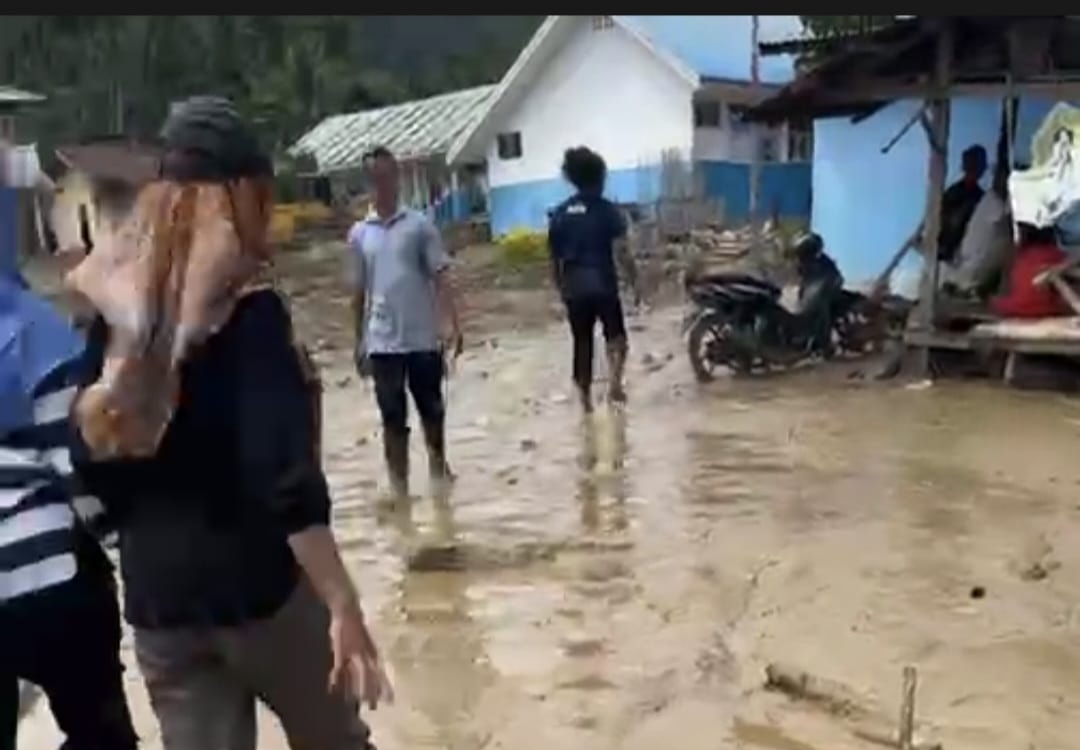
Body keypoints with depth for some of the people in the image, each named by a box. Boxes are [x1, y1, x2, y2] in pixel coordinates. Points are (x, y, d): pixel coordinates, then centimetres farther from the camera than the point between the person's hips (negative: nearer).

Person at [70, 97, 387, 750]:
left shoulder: (118, 310, 3)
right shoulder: (249, 312, -16)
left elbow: (94, 458, 7)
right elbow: (287, 478, -23)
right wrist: (344, 605, -22)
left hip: (155, 597, 5)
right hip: (257, 582, -5)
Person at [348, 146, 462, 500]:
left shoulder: (419, 225, -2)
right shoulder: (359, 233, 5)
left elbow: (441, 277, -6)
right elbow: (359, 290, 10)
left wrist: (452, 324, -18)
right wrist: (359, 342, 12)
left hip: (423, 337, -1)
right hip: (383, 342, 1)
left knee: (432, 408, 12)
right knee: (392, 417, 4)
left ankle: (438, 463, 37)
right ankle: (399, 485, 14)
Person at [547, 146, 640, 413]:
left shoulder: (559, 214, 5)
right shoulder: (608, 210, -6)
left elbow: (554, 259, 9)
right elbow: (622, 252, -11)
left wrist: (561, 289, 19)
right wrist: (635, 284, -3)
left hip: (574, 288, 3)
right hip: (603, 285, -3)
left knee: (582, 344, 11)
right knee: (615, 337, 13)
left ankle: (586, 402, 15)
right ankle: (615, 383, -10)